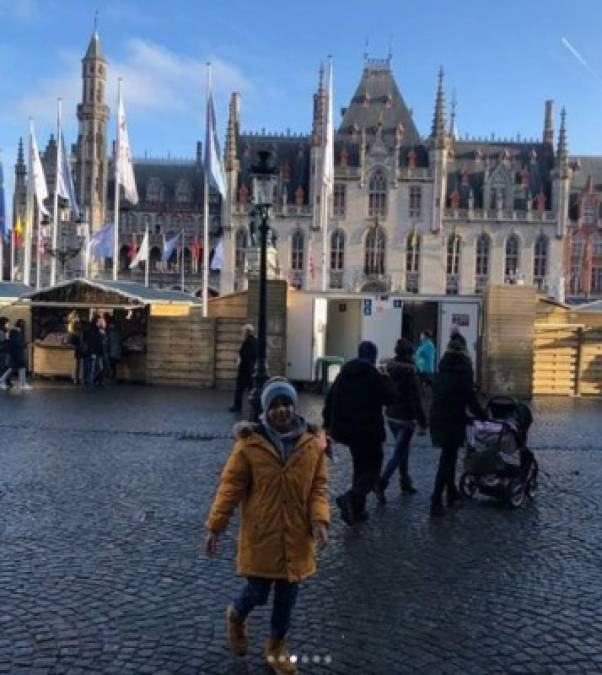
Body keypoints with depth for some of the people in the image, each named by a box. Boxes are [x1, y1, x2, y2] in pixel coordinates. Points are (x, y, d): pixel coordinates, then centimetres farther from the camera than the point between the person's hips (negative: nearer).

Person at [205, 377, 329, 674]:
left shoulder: (312, 443, -5)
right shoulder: (250, 442, -12)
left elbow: (318, 486, 1)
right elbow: (231, 486, -7)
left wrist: (319, 519, -14)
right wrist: (215, 526, -7)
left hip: (296, 536, 3)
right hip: (260, 534, -2)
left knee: (287, 594, 13)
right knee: (258, 593, 4)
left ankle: (277, 645, 37)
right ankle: (236, 616, 40)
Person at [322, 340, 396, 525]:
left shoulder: (344, 373, 8)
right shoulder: (374, 375, -11)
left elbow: (330, 399, 9)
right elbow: (390, 397, -8)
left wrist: (328, 424, 16)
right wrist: (387, 380, 9)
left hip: (345, 429, 7)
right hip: (368, 430, -7)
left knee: (360, 467, 19)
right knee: (372, 469, 0)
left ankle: (356, 509, 19)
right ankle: (351, 498, -23)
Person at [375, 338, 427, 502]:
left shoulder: (390, 370, 5)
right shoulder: (410, 373, -16)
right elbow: (416, 400, -16)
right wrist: (422, 423, -12)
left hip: (391, 416, 7)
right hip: (406, 418, -7)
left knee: (403, 449, 20)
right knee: (399, 453, -4)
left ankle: (405, 484, 27)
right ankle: (381, 484, -15)